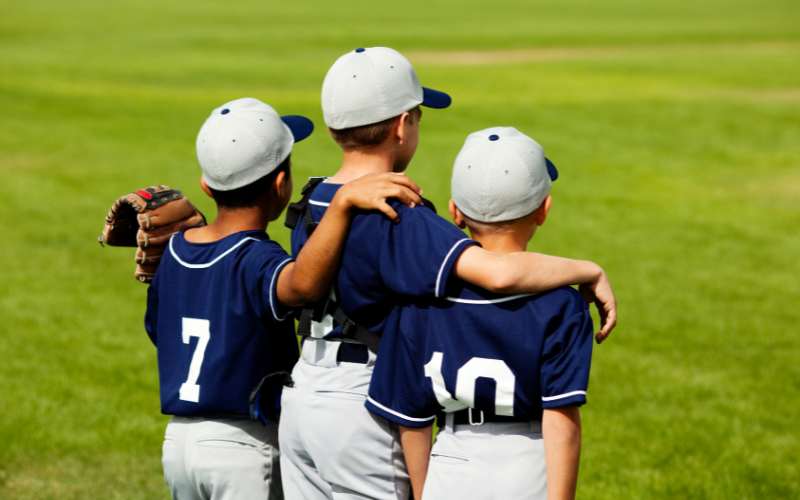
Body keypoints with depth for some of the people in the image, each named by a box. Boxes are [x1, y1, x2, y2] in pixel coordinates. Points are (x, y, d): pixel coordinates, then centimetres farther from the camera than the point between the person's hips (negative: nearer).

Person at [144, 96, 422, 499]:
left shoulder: (172, 251, 3)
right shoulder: (254, 259, -20)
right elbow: (301, 283, -44)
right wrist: (343, 201, -50)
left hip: (178, 438, 7)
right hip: (245, 446, -7)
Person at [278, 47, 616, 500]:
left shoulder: (311, 206, 5)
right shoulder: (395, 220, -22)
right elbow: (499, 272, -34)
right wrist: (590, 271, -20)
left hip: (302, 396, 8)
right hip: (361, 404, -8)